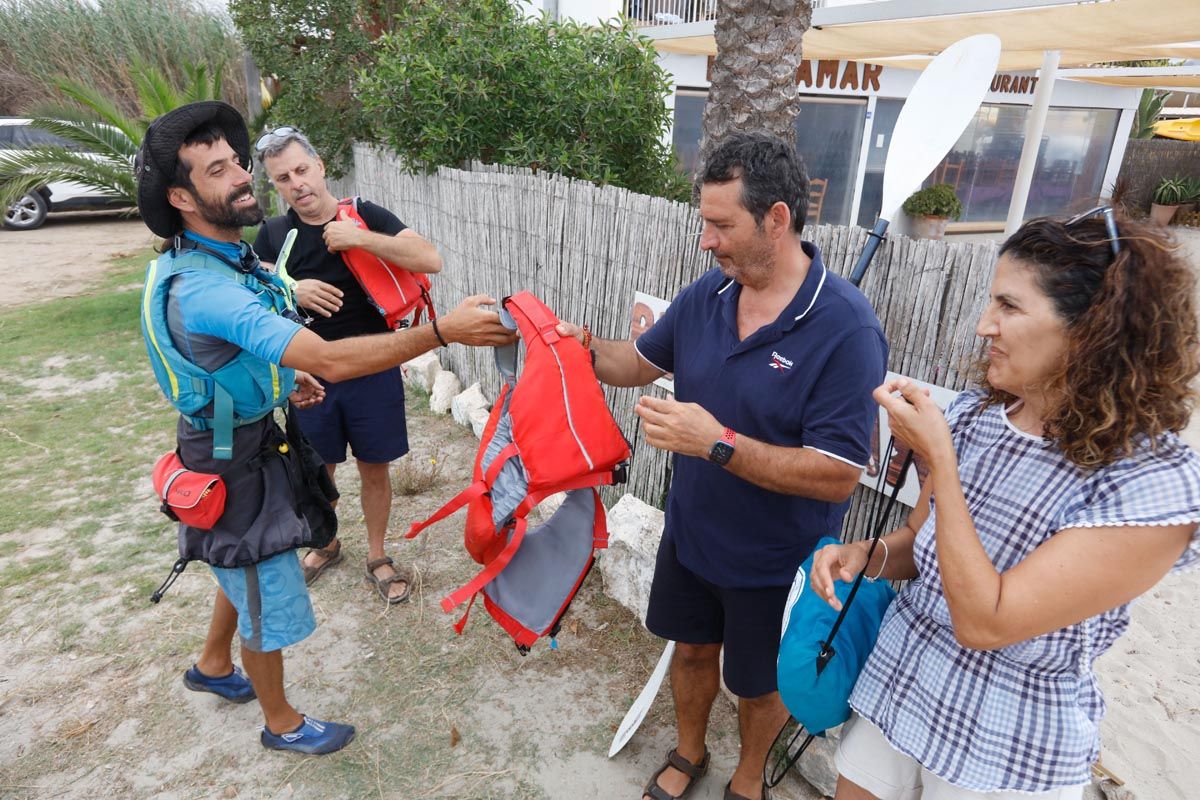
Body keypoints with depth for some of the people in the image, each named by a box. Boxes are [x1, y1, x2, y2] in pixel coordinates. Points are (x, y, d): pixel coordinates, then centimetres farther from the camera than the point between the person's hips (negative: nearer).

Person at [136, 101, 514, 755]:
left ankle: (212, 665, 54)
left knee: (245, 563, 29)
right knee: (268, 599, 9)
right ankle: (281, 723, 33)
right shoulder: (203, 290, -33)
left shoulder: (222, 258, 0)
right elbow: (332, 361, -42)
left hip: (249, 437, 9)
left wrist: (281, 382, 8)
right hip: (234, 462, -9)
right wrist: (443, 330, -45)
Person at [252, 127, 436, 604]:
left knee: (374, 469, 8)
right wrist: (289, 291, -18)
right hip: (309, 376, 2)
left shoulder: (365, 216, -6)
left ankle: (377, 557, 29)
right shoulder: (273, 234, 2)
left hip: (373, 371, -2)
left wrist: (360, 238, -25)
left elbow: (431, 260, -18)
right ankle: (326, 545, 42)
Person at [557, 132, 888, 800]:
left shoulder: (846, 328, -26)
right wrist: (587, 347, -13)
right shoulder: (706, 294, -8)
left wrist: (718, 443, -35)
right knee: (692, 649, 26)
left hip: (775, 562, -5)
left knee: (760, 684, 21)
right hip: (691, 532, 5)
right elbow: (643, 361, 7)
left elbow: (839, 477, -28)